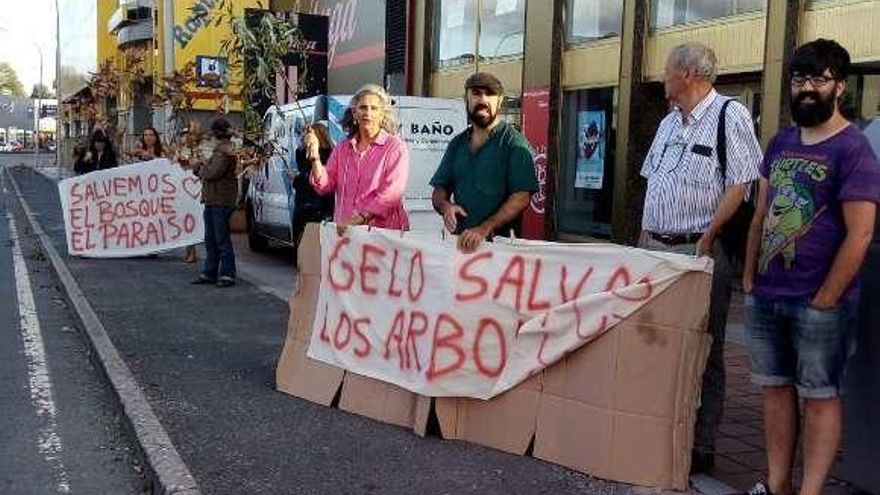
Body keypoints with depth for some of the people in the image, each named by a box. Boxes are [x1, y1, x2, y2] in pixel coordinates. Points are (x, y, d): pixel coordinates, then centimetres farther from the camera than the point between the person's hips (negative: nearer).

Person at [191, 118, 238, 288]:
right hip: (212, 200, 10)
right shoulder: (221, 148, 19)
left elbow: (214, 172, -20)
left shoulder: (225, 150, -14)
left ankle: (227, 275, -1)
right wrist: (201, 168, 4)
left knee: (222, 239, -6)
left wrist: (201, 168, -3)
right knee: (210, 239, 13)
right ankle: (209, 273, 20)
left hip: (221, 201, -10)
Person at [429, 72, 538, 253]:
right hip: (458, 241, 4)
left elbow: (521, 197, -11)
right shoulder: (457, 143, 15)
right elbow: (439, 191, 19)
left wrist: (484, 229, -21)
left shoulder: (514, 143, -1)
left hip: (499, 242, -4)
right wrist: (445, 206, -4)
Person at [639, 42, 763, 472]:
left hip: (699, 250, -8)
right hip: (654, 248, 8)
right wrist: (645, 232, 14)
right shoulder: (669, 122, 18)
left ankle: (700, 447, 9)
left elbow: (741, 184, -13)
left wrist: (707, 236, -17)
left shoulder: (730, 116, -7)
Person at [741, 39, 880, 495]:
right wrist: (749, 280, 9)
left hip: (819, 303, -6)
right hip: (765, 298, 7)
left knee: (819, 398, 4)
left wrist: (823, 302, -14)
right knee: (775, 389, 12)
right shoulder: (781, 143, 11)